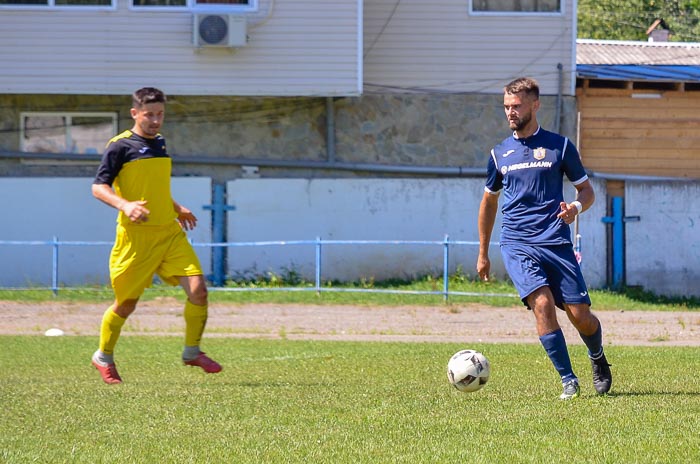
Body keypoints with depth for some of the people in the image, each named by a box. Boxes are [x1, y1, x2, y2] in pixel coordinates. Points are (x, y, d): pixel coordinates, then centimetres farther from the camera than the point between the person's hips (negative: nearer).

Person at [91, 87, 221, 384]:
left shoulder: (159, 143, 15)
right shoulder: (120, 146, -7)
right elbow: (99, 187, -12)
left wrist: (176, 209, 29)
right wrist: (124, 205, -28)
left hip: (170, 233, 6)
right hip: (136, 236, -6)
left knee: (198, 290, -10)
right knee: (126, 303, 4)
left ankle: (192, 352, 7)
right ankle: (104, 357, 28)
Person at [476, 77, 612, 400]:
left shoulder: (559, 146, 5)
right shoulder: (500, 153, 12)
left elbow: (587, 191, 9)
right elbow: (489, 201, 24)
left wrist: (576, 207, -15)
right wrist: (482, 253, 23)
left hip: (556, 242, -1)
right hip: (517, 244, 1)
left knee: (580, 316, -3)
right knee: (542, 304, -21)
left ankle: (598, 360, 30)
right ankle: (568, 381, -13)